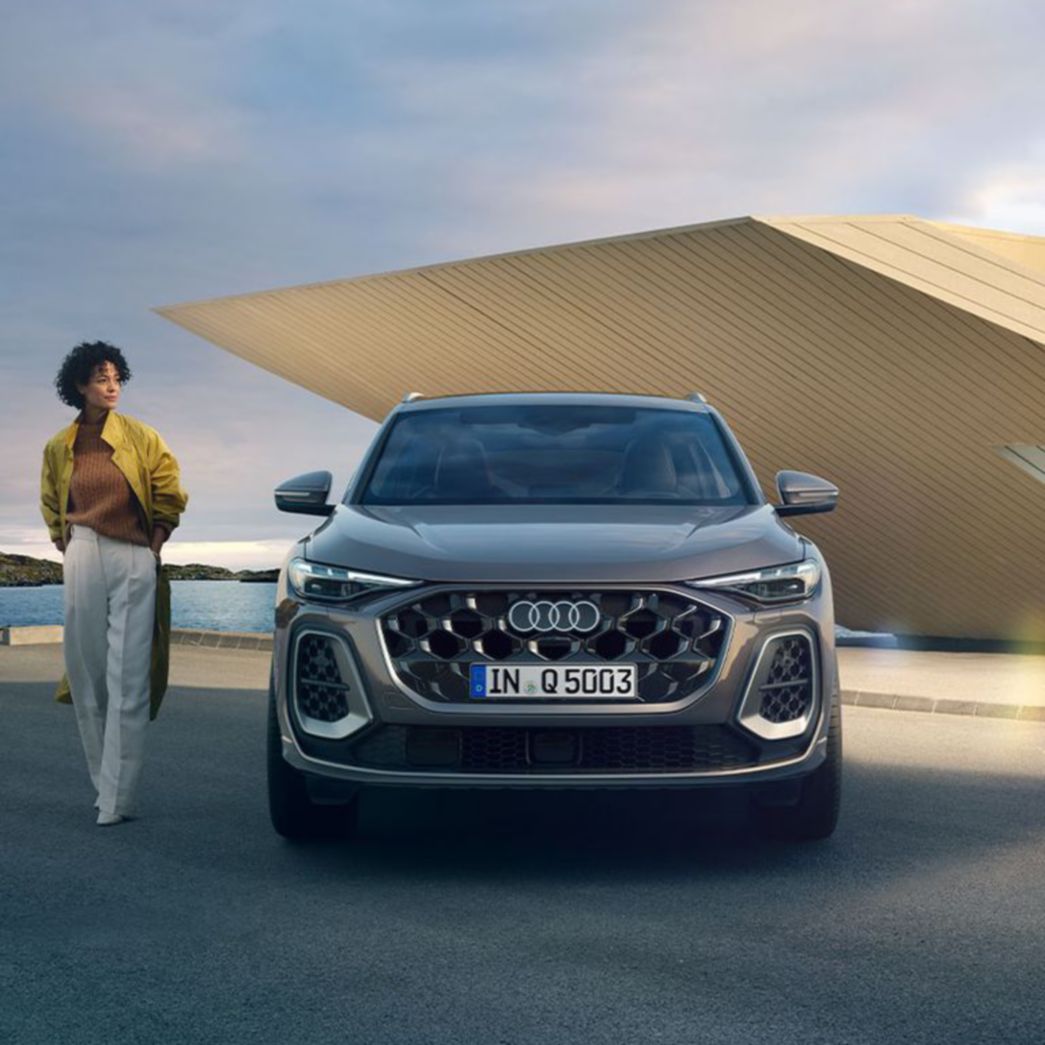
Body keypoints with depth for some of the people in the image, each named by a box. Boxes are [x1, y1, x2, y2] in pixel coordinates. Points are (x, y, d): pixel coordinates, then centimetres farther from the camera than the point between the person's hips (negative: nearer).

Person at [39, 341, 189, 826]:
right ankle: (105, 783, 14)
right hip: (84, 558, 3)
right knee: (88, 674, 3)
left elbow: (170, 497, 7)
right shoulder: (58, 448, 9)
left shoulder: (141, 438, 2)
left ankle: (118, 799, -8)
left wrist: (153, 548, 4)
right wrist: (67, 547, 12)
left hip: (135, 562, -2)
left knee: (128, 680, -8)